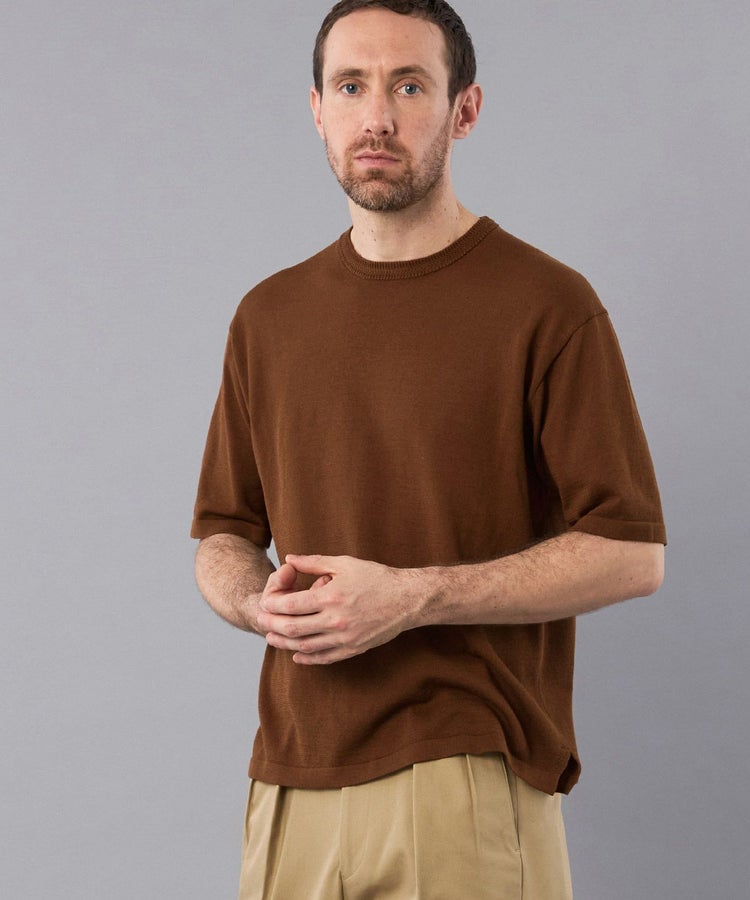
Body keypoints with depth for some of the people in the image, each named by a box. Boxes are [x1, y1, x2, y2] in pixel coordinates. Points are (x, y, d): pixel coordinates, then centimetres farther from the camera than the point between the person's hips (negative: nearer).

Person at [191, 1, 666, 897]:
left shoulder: (548, 306, -6)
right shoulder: (268, 316, 10)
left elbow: (630, 552, -9)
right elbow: (223, 532, 17)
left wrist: (411, 596, -17)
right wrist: (263, 603, -6)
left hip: (466, 784, -4)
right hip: (291, 783, 5)